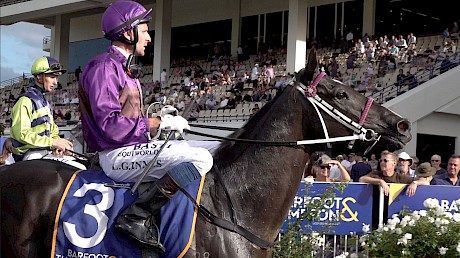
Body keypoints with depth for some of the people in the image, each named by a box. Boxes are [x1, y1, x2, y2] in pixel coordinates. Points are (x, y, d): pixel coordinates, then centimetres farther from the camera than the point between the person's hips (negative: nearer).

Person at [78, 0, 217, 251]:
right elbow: (110, 125, -24)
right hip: (118, 154, -10)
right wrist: (158, 123, -18)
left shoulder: (124, 69, 18)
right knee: (201, 158, -27)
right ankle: (138, 215, -24)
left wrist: (159, 117, 4)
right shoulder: (104, 67, -14)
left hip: (138, 145, 10)